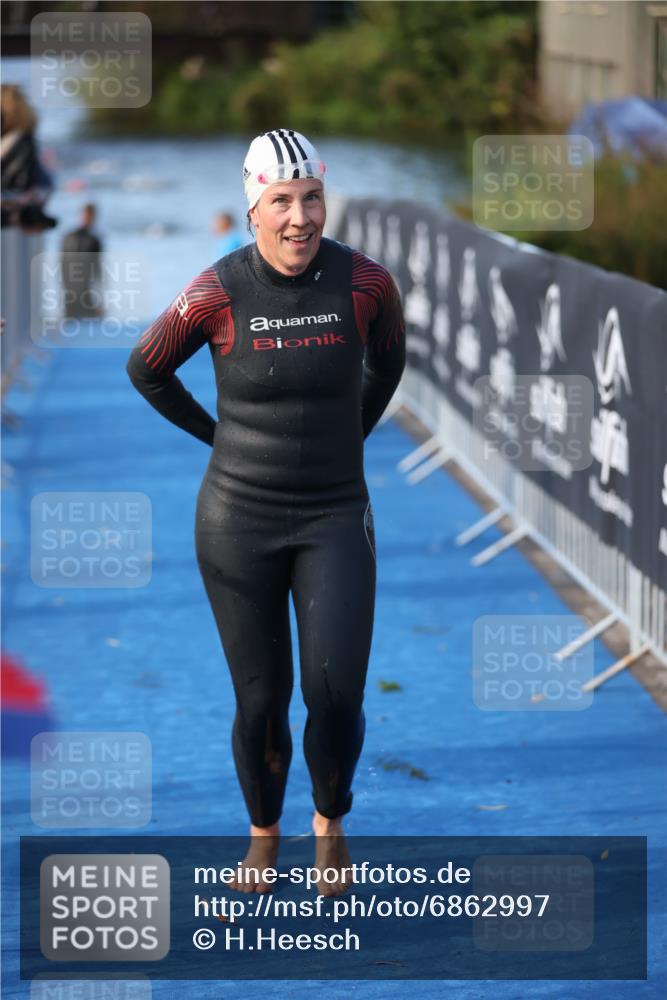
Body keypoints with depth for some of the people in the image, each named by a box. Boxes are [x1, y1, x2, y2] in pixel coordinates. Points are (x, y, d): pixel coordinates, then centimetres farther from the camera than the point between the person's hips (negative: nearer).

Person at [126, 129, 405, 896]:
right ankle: (263, 835, 36)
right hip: (239, 522, 0)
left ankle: (330, 820, 22)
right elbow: (146, 369, 5)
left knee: (336, 698, -11)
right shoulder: (216, 294, -14)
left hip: (334, 521, 0)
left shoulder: (365, 282, -11)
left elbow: (388, 357, 13)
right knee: (261, 704, 6)